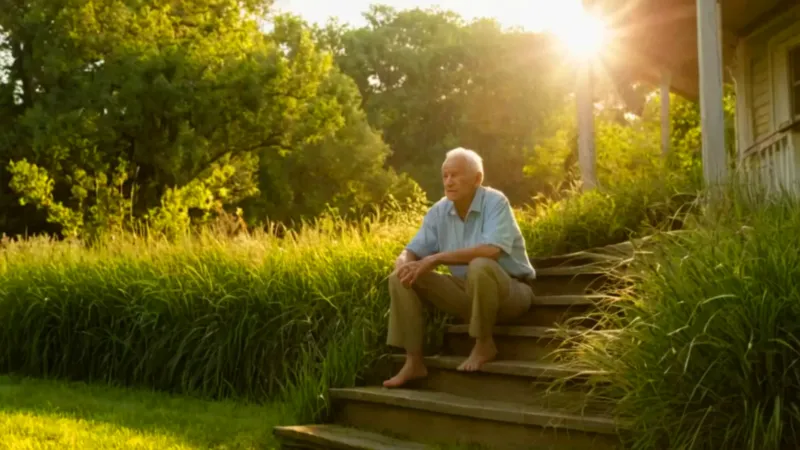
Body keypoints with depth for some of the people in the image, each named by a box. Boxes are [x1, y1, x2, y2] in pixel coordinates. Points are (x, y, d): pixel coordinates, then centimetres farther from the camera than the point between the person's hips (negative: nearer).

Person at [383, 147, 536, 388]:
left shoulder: (495, 202, -19)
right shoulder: (439, 211, -1)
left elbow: (491, 250, -35)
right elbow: (412, 251, 1)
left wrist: (435, 259, -32)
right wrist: (404, 264, -25)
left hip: (510, 290, -6)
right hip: (467, 292, 6)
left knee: (480, 266, -39)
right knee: (401, 278, -8)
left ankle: (484, 345, -16)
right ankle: (414, 362, -9)